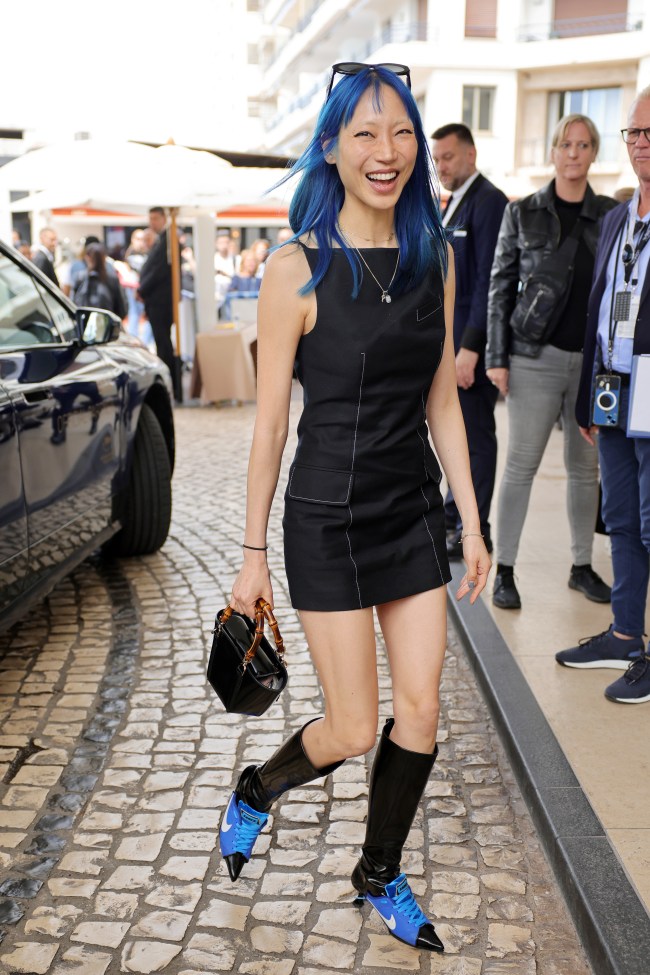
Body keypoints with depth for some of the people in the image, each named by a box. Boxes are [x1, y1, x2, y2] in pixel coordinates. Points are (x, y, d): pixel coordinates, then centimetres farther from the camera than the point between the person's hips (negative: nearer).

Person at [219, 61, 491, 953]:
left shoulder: (433, 257, 4)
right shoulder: (298, 269, -11)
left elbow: (442, 401, 8)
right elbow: (269, 422, -8)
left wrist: (473, 524, 7)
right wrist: (254, 554, -5)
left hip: (415, 510, 5)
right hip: (329, 519, -5)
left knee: (421, 713, 8)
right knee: (354, 730, 2)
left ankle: (381, 877, 33)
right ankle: (255, 792, 36)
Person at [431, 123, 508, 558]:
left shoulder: (488, 201, -13)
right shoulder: (455, 201, 16)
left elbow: (489, 280, -19)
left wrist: (470, 347, -22)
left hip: (471, 339, -9)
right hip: (450, 337, 9)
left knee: (475, 433, -1)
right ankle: (456, 510, 29)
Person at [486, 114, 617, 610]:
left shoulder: (612, 215, 8)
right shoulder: (522, 212, 3)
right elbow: (501, 286, 2)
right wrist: (497, 357, -5)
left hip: (594, 360, 3)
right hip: (537, 358, -2)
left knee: (586, 467, 10)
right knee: (522, 465, -1)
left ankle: (583, 566, 22)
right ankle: (504, 570, 7)